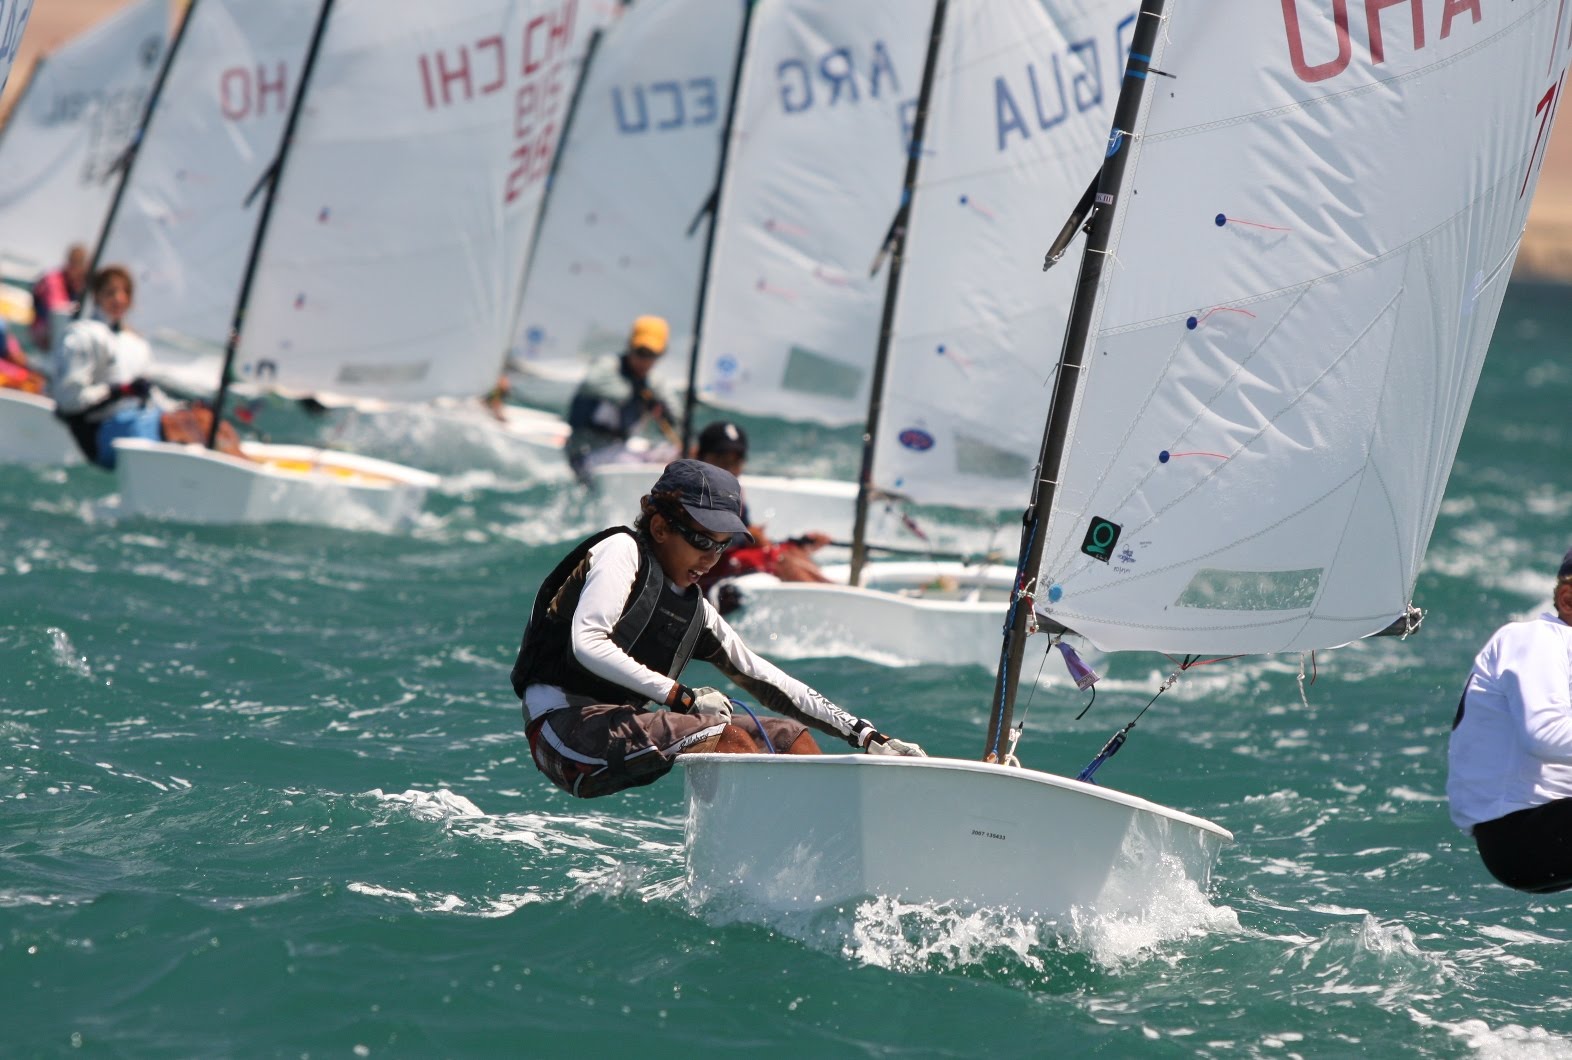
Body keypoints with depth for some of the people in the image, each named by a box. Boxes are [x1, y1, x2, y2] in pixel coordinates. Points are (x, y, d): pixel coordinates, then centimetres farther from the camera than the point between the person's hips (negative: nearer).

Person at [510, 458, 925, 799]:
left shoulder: (694, 610, 19)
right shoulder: (622, 551, -2)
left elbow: (768, 683, 20)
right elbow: (586, 644, -17)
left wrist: (864, 735, 13)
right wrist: (681, 698, -18)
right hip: (566, 728, -9)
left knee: (789, 736, 4)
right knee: (730, 739, -25)